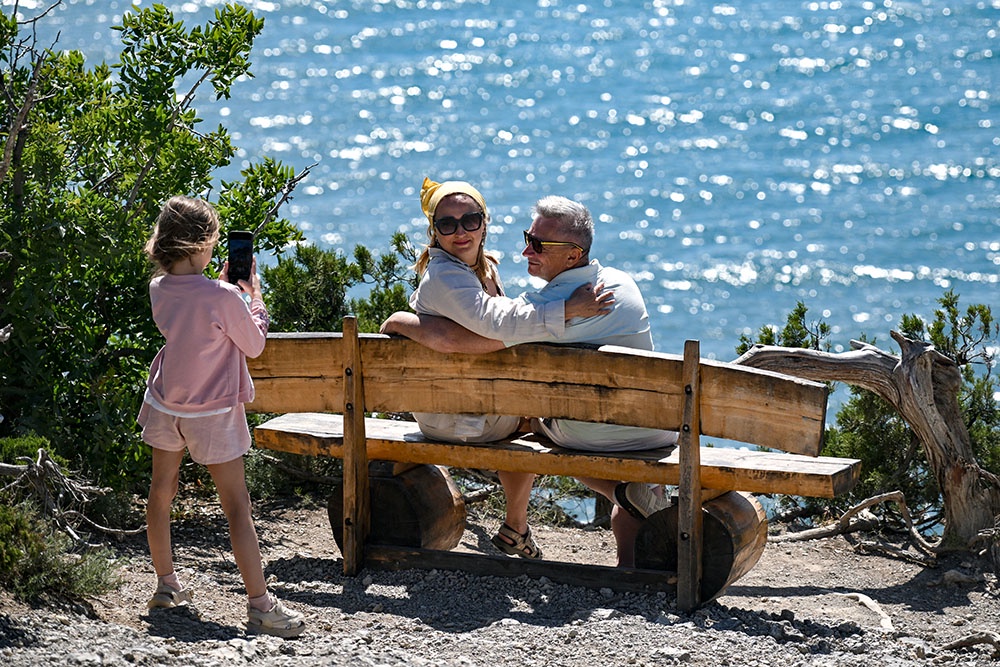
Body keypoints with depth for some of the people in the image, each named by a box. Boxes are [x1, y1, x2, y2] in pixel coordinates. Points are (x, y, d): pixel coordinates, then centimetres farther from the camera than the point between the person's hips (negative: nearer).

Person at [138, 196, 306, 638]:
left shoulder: (158, 289, -7)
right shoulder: (224, 298, -24)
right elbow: (254, 345, -10)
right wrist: (253, 293, 1)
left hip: (166, 404, 6)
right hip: (212, 413, -6)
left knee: (161, 492, 19)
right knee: (237, 505, -2)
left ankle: (165, 584, 31)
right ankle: (260, 605, -2)